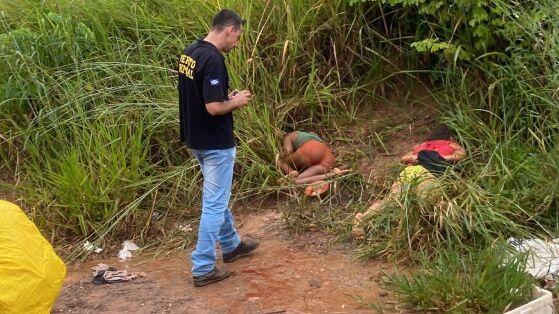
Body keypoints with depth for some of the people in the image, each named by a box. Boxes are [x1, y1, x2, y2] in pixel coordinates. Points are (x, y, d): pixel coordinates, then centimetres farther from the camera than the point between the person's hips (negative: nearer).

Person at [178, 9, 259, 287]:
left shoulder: (189, 52, 6)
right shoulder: (213, 59, -24)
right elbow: (213, 107, -28)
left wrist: (227, 99, 9)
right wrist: (236, 102, -9)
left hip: (196, 138, 10)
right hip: (215, 143, -10)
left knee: (219, 196, 24)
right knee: (214, 204, 0)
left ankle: (231, 245, 40)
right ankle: (203, 268, 7)